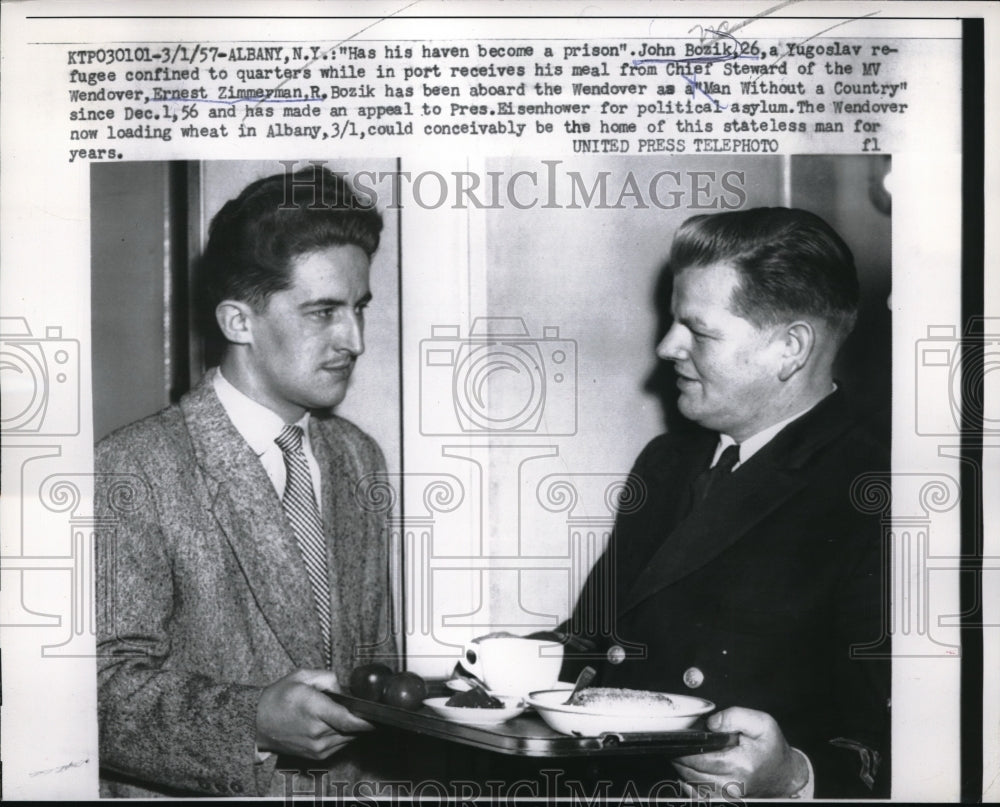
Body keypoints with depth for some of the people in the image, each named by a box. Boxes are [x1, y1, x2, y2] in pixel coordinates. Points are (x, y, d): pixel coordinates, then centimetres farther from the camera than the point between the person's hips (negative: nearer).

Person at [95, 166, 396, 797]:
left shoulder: (359, 457, 9)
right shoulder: (132, 473, -11)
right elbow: (107, 690, -14)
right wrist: (254, 721, -25)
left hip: (350, 787, 4)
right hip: (194, 796, -3)